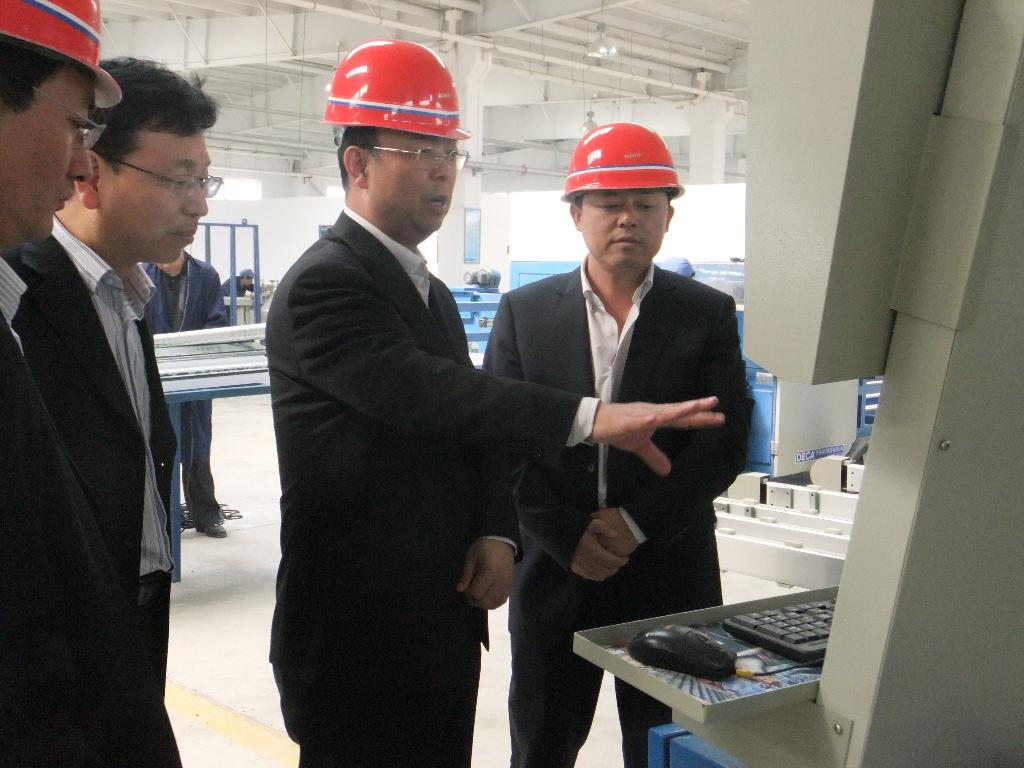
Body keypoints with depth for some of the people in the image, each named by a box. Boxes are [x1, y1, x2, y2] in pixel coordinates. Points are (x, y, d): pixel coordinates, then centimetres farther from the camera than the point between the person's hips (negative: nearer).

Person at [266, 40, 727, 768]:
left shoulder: (431, 293, 14)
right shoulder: (324, 284, -15)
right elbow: (419, 390, -30)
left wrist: (496, 534, -4)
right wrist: (590, 416, -39)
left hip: (439, 621, 8)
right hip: (356, 635, -8)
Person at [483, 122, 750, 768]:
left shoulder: (709, 315, 1)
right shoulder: (524, 312, 2)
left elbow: (725, 443, -6)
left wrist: (636, 522, -14)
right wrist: (569, 538, -12)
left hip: (669, 576, 0)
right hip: (554, 572, 1)